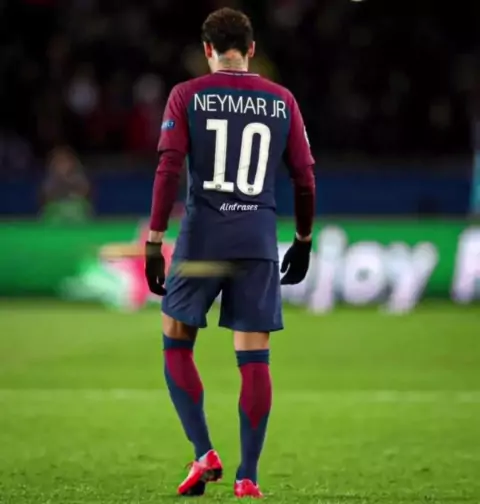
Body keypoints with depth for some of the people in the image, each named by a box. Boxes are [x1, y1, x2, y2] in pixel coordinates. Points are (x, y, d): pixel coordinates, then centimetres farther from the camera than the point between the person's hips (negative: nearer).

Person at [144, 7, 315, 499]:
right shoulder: (282, 101, 8)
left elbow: (168, 168, -6)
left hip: (201, 238, -1)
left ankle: (204, 454, 4)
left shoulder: (187, 96, 2)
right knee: (254, 360, 3)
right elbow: (304, 177, 9)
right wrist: (303, 240, 21)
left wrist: (154, 242, -5)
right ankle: (247, 479, 2)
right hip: (259, 243, 2)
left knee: (176, 345, 15)